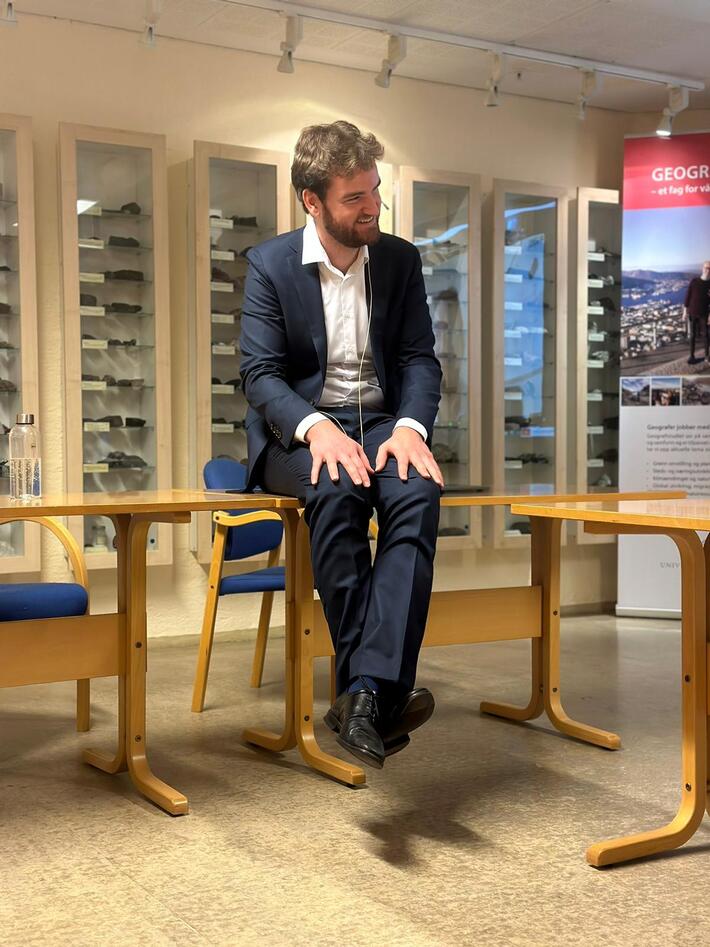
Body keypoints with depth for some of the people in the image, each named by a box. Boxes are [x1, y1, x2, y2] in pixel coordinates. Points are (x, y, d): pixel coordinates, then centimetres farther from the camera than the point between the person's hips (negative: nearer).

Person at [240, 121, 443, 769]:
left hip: (382, 421, 3)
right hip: (298, 430, -2)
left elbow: (420, 359, 4)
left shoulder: (400, 260, 8)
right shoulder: (270, 264, -1)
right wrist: (316, 426, -27)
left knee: (418, 492, -33)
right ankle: (382, 694, -32)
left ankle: (365, 693, -38)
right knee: (337, 489, -37)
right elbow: (260, 374, -7)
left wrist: (410, 427, -18)